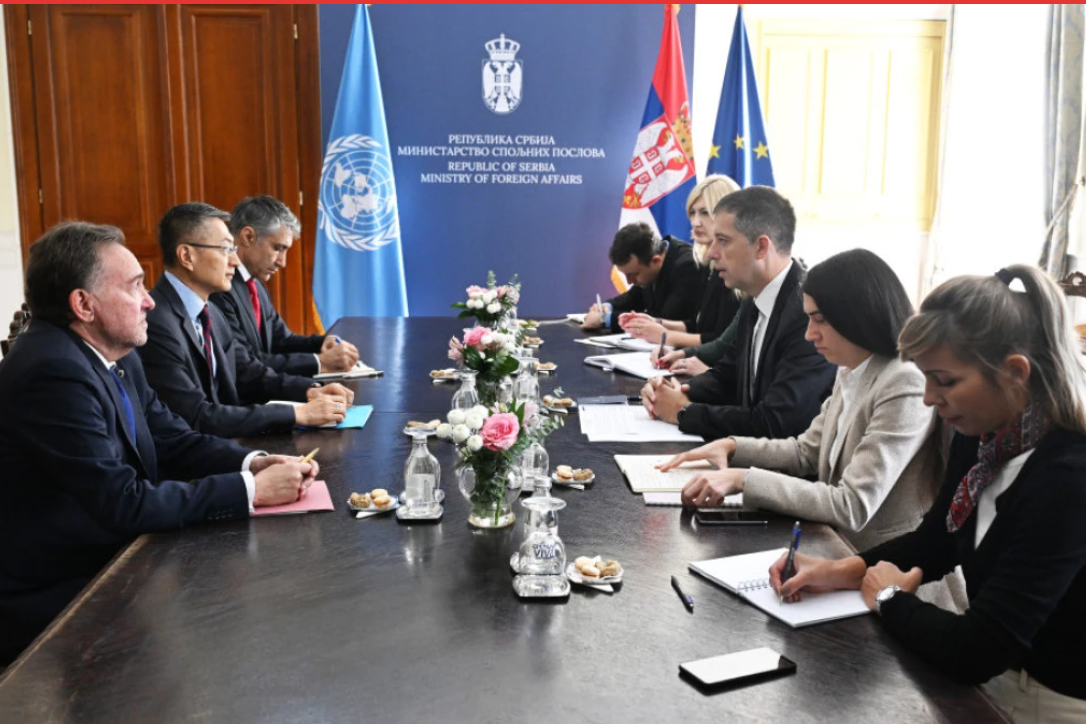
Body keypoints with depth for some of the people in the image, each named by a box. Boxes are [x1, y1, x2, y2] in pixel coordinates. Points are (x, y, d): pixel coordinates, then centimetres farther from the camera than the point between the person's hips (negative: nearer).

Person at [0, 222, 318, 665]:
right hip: (52, 601, -8)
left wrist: (252, 463, -11)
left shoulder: (116, 358, 3)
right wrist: (251, 489, -23)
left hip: (108, 562, 8)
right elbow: (125, 505, -27)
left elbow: (174, 443, 8)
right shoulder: (53, 371, -25)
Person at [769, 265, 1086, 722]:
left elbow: (974, 653, -28)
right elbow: (933, 543, 11)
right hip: (995, 679, 6)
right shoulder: (983, 434, -4)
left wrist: (890, 598, -11)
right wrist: (841, 571, -4)